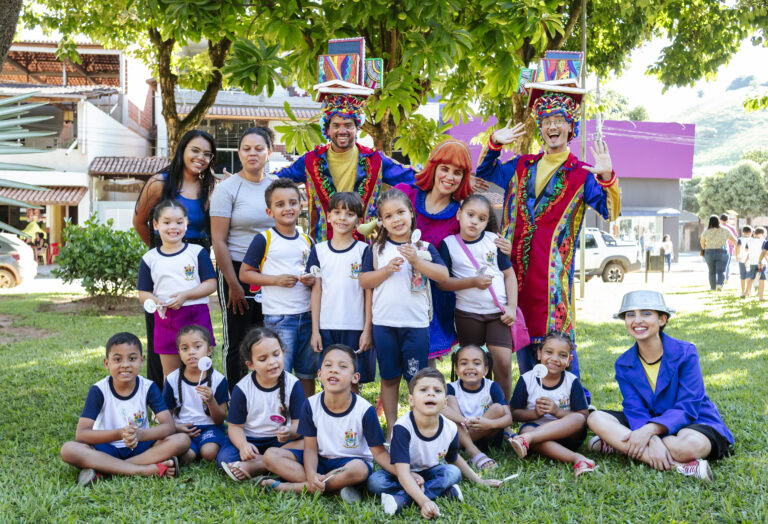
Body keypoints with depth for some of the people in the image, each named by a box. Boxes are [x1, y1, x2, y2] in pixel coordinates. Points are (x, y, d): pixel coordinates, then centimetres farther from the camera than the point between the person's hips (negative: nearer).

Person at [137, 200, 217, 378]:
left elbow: (211, 284, -3)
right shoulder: (150, 258, 6)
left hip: (196, 317, -2)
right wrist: (156, 302, -15)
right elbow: (143, 293, 7)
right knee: (170, 374, 11)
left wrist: (185, 295, -16)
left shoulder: (197, 252, 1)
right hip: (166, 319, 2)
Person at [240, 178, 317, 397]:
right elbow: (244, 273, -5)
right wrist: (275, 280, -16)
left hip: (307, 315, 5)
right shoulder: (264, 239, -5)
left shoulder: (307, 241, 11)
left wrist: (313, 280, -1)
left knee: (308, 372, 14)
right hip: (278, 317, -5)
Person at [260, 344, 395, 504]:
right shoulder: (311, 405, -8)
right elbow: (310, 448, -7)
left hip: (352, 461, -3)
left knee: (359, 470, -40)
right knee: (271, 456, -16)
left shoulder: (365, 410, -16)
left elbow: (379, 452, -11)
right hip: (320, 460, 3)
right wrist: (311, 474, -28)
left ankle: (297, 487, -22)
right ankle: (335, 487, -23)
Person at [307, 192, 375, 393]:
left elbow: (369, 292, -1)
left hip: (355, 329, -2)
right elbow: (316, 291, 5)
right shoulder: (319, 250, 5)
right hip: (326, 328, 2)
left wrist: (367, 329, -6)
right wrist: (315, 329, 1)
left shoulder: (363, 251, -1)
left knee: (353, 382, 4)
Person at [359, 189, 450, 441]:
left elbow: (443, 275, -6)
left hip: (416, 323, 0)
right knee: (389, 377, 10)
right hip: (384, 323, 1)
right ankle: (391, 428, 20)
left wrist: (417, 261, -17)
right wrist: (387, 269, -15)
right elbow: (364, 281, -1)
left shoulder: (424, 247, 4)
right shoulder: (376, 249, 4)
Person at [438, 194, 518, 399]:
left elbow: (509, 274, 6)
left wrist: (512, 307, -2)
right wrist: (473, 282, -16)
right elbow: (442, 282, -6)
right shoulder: (449, 244, -2)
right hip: (467, 314, -1)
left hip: (498, 312, 1)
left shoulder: (493, 240, 3)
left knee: (503, 364, -6)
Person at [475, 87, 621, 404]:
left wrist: (607, 178, -23)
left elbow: (610, 211, -7)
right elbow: (484, 174, 27)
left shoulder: (581, 174, 2)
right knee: (521, 329, 10)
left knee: (555, 331, -6)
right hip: (517, 263, 5)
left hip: (553, 266, -4)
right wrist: (494, 144, 11)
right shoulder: (522, 167, 15)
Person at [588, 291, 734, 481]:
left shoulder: (685, 352, -12)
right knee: (596, 418, -20)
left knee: (691, 445, -41)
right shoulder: (624, 364, -1)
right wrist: (653, 441, -33)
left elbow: (688, 408, -18)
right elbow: (635, 410, -10)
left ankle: (617, 445, -22)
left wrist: (649, 430, -33)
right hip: (648, 425, 4)